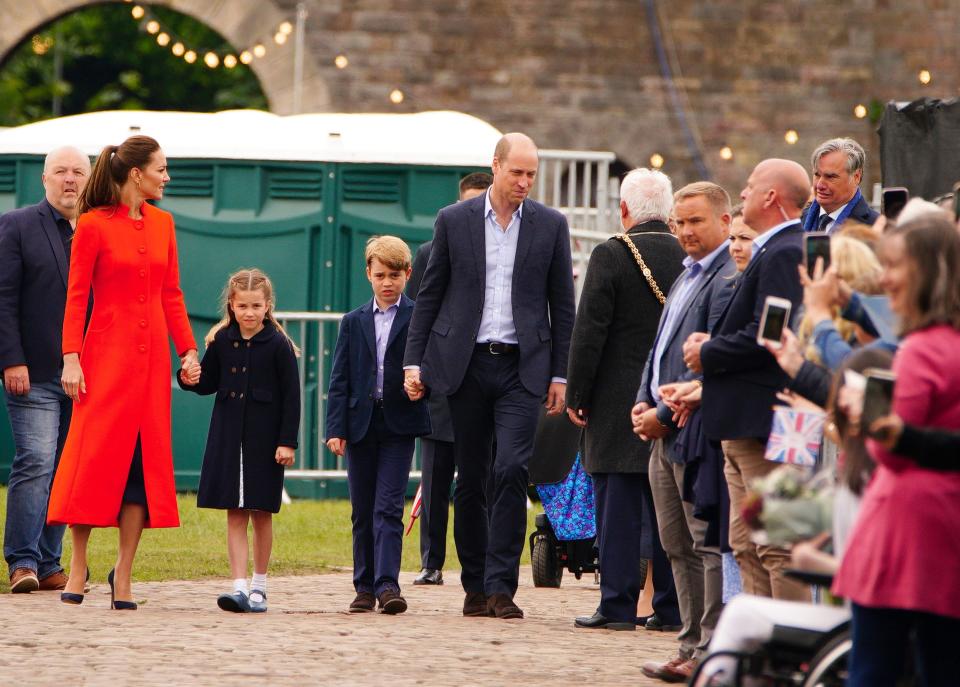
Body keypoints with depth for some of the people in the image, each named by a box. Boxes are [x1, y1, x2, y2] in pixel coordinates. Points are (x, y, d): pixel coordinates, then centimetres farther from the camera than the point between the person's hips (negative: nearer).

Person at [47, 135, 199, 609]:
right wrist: (71, 357, -12)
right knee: (95, 454, -5)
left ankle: (123, 574, 5)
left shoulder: (161, 224, 10)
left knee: (144, 459, 2)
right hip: (106, 352, -5)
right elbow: (76, 296, -6)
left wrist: (187, 349, 7)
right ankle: (78, 565, 5)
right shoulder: (94, 225, -5)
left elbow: (171, 294, 14)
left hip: (151, 355, 5)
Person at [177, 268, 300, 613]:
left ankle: (259, 587, 17)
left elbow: (291, 397, -6)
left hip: (264, 439, -3)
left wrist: (287, 442, -10)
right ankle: (239, 587, -6)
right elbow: (210, 383, 14)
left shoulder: (278, 345, -7)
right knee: (235, 514, -2)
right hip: (228, 437, 3)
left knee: (261, 513, 6)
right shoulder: (221, 342, 3)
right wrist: (190, 380, -8)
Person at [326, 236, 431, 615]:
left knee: (388, 508, -11)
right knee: (362, 511, 7)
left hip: (398, 426, -3)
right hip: (361, 424, 3)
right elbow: (340, 379, 7)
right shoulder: (353, 322, 11)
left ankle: (387, 584, -16)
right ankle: (365, 586, 14)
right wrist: (336, 428, -2)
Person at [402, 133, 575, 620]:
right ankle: (475, 586, 13)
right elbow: (430, 295, 8)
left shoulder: (550, 226, 5)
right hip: (465, 363, 1)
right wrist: (414, 361, 2)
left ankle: (501, 586, -12)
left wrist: (560, 374, 4)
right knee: (471, 479, 5)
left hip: (522, 367, -1)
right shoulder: (453, 221, 4)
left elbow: (563, 305, 8)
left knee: (511, 470, -14)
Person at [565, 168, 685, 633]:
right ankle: (672, 606, 10)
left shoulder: (610, 256, -10)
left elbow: (589, 332, -11)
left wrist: (575, 396, -4)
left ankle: (617, 604, -3)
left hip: (618, 403, -4)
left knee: (618, 507, -2)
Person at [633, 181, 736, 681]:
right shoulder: (687, 277, 19)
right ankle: (692, 648, 17)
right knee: (679, 546, 12)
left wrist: (666, 415, -15)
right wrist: (644, 402, 9)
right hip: (665, 434, 10)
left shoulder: (728, 279, -14)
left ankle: (711, 654, -5)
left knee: (709, 546, -7)